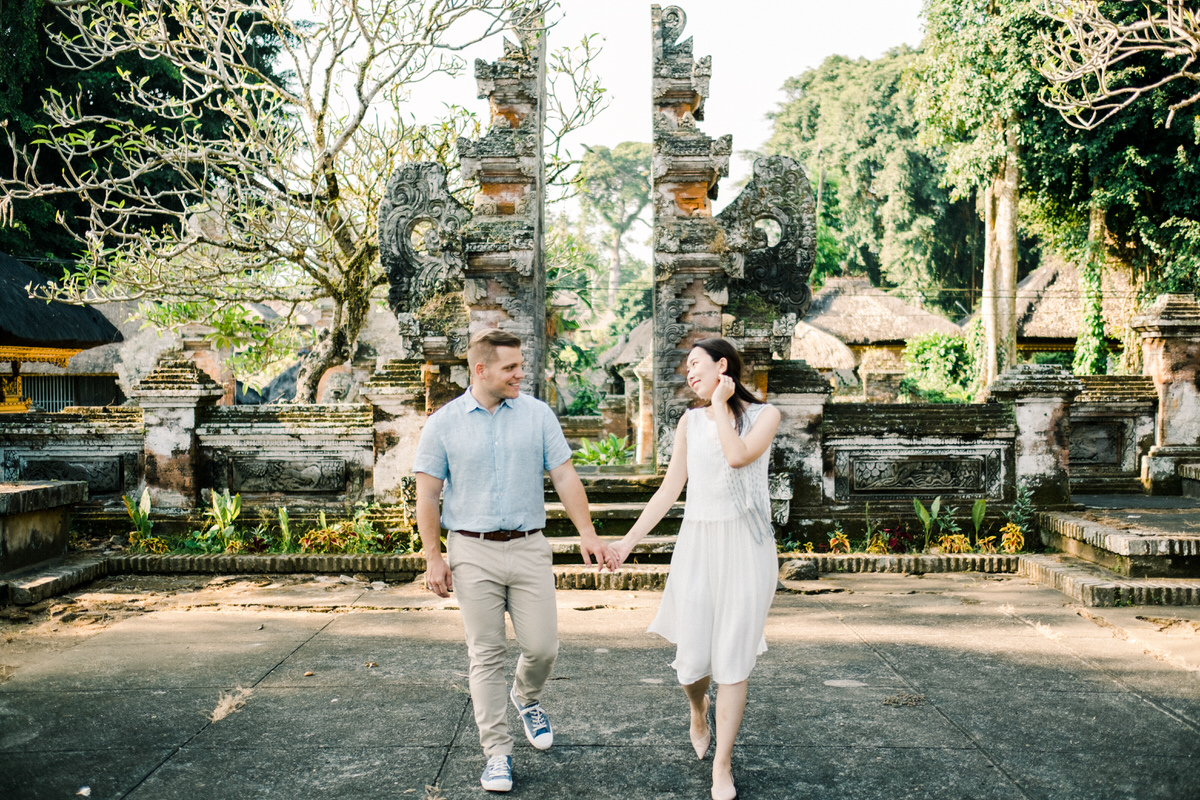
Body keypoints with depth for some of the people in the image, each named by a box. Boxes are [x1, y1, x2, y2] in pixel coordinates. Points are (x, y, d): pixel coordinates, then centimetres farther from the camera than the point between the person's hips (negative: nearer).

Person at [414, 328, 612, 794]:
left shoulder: (537, 414, 4)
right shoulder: (444, 423, 0)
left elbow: (564, 477, 4)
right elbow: (427, 496, 1)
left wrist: (587, 533, -5)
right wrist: (433, 558, -5)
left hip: (529, 549, 1)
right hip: (473, 552, -1)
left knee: (542, 646, 1)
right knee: (486, 656, 3)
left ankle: (527, 698, 35)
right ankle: (497, 752, 15)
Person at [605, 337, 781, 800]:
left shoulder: (764, 415, 1)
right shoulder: (690, 421, 11)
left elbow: (738, 455, -20)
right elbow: (669, 490, 9)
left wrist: (720, 403, -8)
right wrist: (628, 542, 5)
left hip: (746, 546, -3)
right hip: (698, 543, 3)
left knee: (733, 660, -1)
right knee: (692, 659, 3)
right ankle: (699, 711, 38)